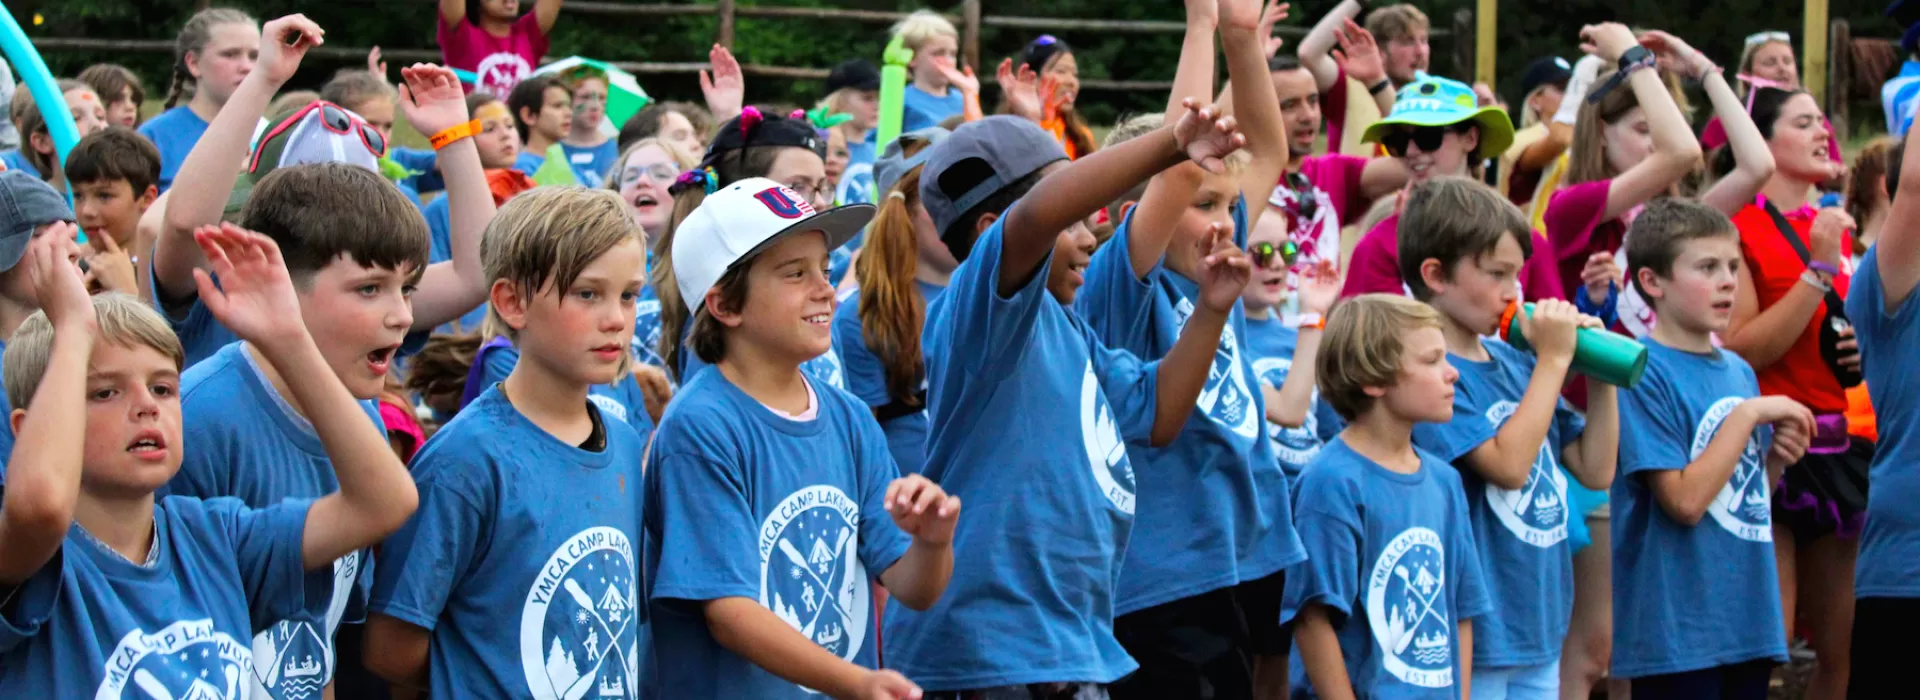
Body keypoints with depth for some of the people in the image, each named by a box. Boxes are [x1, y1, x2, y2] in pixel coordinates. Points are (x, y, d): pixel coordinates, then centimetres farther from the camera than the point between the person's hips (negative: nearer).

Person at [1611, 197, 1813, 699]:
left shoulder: (1738, 371, 12)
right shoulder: (1645, 373, -12)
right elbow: (1685, 501, -18)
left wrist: (1776, 459, 1)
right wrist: (1749, 414, -15)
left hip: (1748, 617, 8)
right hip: (1677, 633, -8)